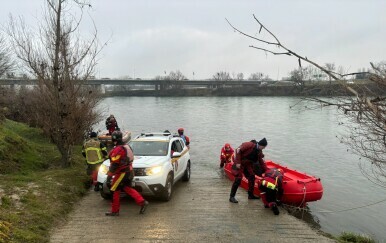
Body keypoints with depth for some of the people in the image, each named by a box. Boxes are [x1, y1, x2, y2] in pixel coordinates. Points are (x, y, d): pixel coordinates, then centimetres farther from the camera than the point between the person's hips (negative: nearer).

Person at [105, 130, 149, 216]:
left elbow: (114, 165, -21)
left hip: (122, 173, -9)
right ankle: (142, 202, 11)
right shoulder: (127, 147, 11)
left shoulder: (117, 150, -18)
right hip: (129, 172, 9)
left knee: (115, 191, 4)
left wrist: (109, 177, -18)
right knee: (127, 189, 18)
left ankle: (115, 211, 12)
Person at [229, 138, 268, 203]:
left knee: (252, 177, 8)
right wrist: (238, 162, -23)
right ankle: (232, 197, -6)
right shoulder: (249, 145, -21)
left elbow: (261, 161, 12)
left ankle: (250, 195, 23)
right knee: (238, 179, -13)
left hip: (248, 164, 8)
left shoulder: (259, 151, 5)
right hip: (239, 164, -8)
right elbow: (238, 150, -23)